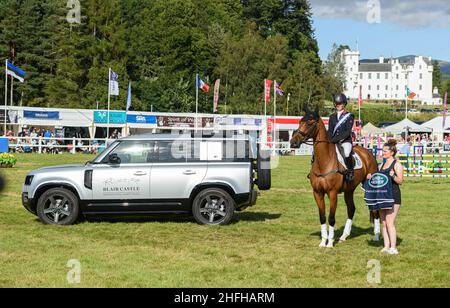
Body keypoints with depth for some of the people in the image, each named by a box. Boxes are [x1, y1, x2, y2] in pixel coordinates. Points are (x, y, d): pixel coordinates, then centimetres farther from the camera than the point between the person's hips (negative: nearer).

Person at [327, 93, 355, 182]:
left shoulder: (349, 116, 0)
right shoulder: (332, 117, 16)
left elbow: (347, 132, -10)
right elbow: (330, 131, 11)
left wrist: (336, 139, -21)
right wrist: (330, 140, -10)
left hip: (346, 141, -6)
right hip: (334, 142, 6)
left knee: (346, 153, -37)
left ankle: (350, 171, -17)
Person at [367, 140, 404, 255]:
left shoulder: (397, 165, -8)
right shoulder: (383, 165, 15)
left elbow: (400, 181, -13)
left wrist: (393, 176, -31)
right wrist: (371, 177, 5)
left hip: (393, 195, -8)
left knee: (390, 223, -8)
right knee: (384, 223, 8)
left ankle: (393, 248, -3)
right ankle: (386, 246, 13)